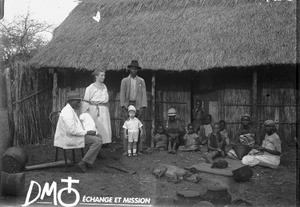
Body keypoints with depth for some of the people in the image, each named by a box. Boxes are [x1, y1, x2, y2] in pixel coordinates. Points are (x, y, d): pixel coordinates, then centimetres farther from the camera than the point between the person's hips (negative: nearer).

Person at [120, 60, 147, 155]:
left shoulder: (141, 81, 11)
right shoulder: (124, 81, 9)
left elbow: (144, 95, 6)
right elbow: (122, 95, 5)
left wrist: (143, 108, -5)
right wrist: (123, 107, -6)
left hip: (138, 106, 1)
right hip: (127, 105, 0)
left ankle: (140, 149, 2)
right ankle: (126, 150, 1)